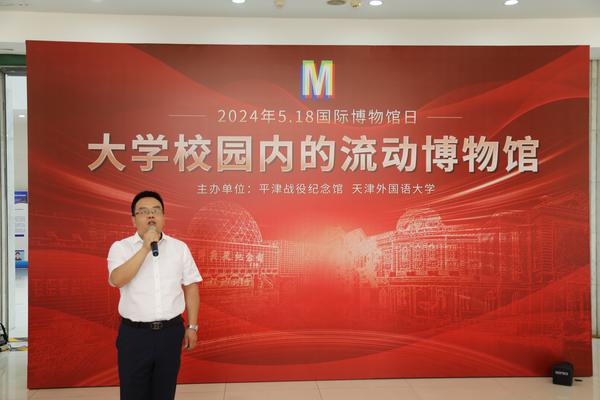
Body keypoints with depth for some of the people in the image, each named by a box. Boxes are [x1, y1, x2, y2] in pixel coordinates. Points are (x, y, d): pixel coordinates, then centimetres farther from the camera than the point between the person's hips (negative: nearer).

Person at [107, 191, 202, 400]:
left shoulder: (179, 247, 4)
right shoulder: (120, 247, -3)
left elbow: (190, 287, 7)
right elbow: (117, 280, -20)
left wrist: (192, 326, 5)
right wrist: (145, 248, -23)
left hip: (171, 332, 2)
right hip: (134, 333, -2)